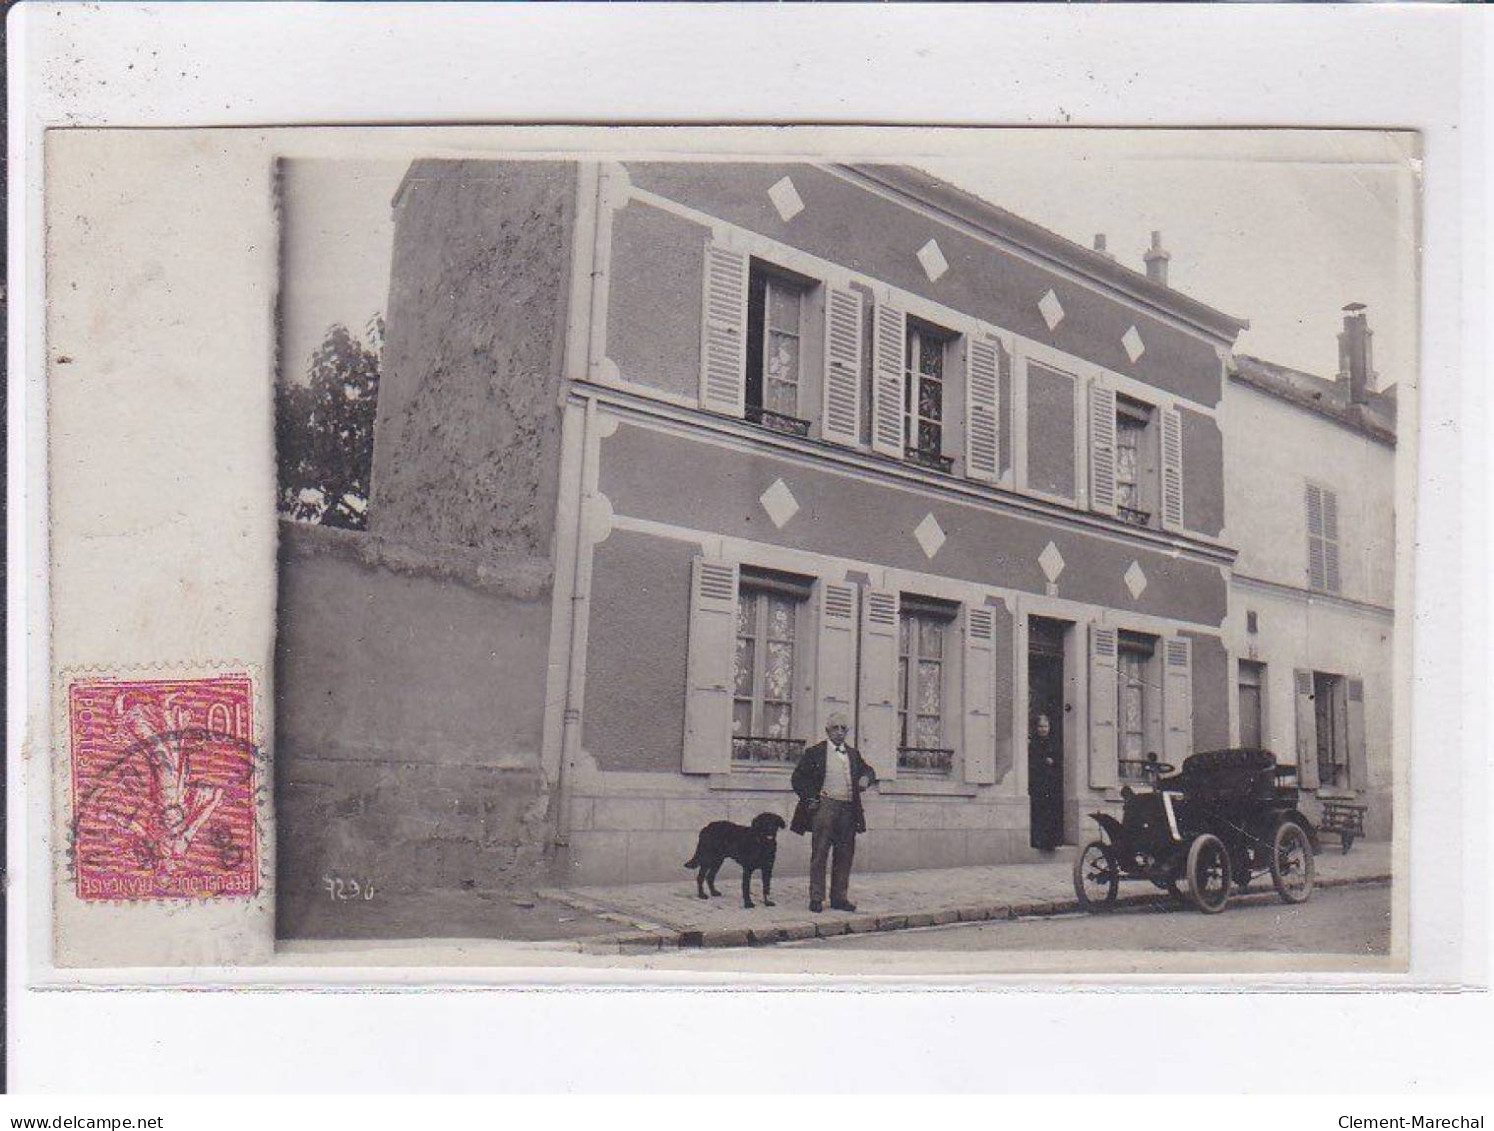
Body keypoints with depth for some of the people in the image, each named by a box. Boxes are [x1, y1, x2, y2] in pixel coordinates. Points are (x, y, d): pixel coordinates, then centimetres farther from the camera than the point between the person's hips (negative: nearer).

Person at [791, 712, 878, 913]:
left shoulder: (853, 753, 16)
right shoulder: (815, 752, 2)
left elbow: (868, 770, 26)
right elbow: (798, 778, 2)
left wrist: (866, 778, 2)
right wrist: (810, 799, -7)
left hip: (848, 809, 5)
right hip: (824, 806, -5)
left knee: (845, 855, 7)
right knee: (820, 853, -4)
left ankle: (839, 897, 15)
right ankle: (816, 898, 1)